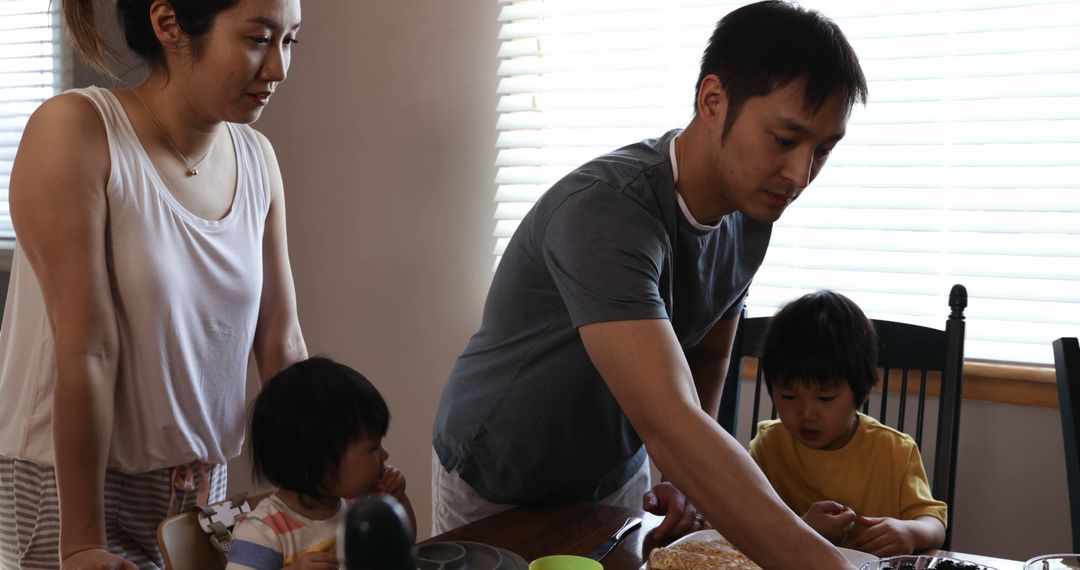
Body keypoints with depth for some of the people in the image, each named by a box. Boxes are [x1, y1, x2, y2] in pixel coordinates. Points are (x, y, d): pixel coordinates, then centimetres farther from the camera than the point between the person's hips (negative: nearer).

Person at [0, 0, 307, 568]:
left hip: (205, 483, 5)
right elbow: (86, 351, -20)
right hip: (72, 484, -5)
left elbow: (280, 343, 1)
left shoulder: (256, 158, 0)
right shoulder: (75, 131, -17)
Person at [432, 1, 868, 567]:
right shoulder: (605, 212, -35)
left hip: (617, 477, 6)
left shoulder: (750, 212, -10)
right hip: (497, 490, -6)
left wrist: (685, 479, -8)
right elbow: (669, 423, -46)